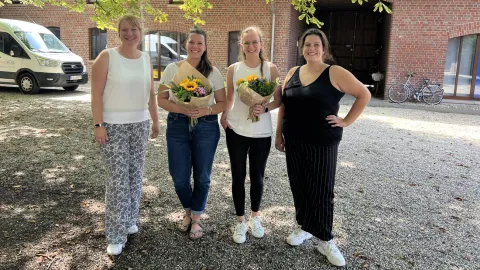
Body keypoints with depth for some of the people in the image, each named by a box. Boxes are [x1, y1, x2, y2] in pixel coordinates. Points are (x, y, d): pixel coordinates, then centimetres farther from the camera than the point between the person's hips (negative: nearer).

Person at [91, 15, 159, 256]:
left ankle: (129, 220, 31)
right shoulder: (107, 56, -7)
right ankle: (116, 235, 9)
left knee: (135, 174, 11)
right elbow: (96, 94, -9)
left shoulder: (146, 59, 8)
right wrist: (98, 124, -15)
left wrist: (155, 121, 13)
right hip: (113, 125, -5)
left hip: (140, 124, 5)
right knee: (117, 179, -3)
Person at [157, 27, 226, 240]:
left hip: (206, 127, 0)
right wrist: (181, 108, -17)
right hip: (177, 126, 1)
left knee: (202, 176, 8)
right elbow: (161, 100, 1)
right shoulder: (172, 69, 3)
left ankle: (196, 218, 29)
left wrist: (206, 110, -19)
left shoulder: (213, 72, 2)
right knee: (179, 176, 5)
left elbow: (222, 103, 1)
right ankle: (188, 211, 35)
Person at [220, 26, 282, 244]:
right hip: (236, 130, 1)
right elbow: (229, 98, 11)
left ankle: (255, 217, 34)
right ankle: (240, 221, 24)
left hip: (262, 132, 0)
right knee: (238, 176, 7)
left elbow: (279, 99, 0)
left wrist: (265, 108, -19)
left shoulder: (271, 69, -2)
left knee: (257, 176, 11)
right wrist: (224, 116, -6)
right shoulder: (233, 69, 1)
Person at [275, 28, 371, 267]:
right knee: (298, 186, 13)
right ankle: (304, 227, 32)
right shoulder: (292, 73, 8)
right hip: (294, 141, 5)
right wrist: (279, 133, 10)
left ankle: (325, 240, 16)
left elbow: (364, 95, -2)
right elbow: (283, 105, 13)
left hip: (322, 143, -4)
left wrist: (346, 121, -6)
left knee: (321, 190, 1)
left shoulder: (335, 74, -6)